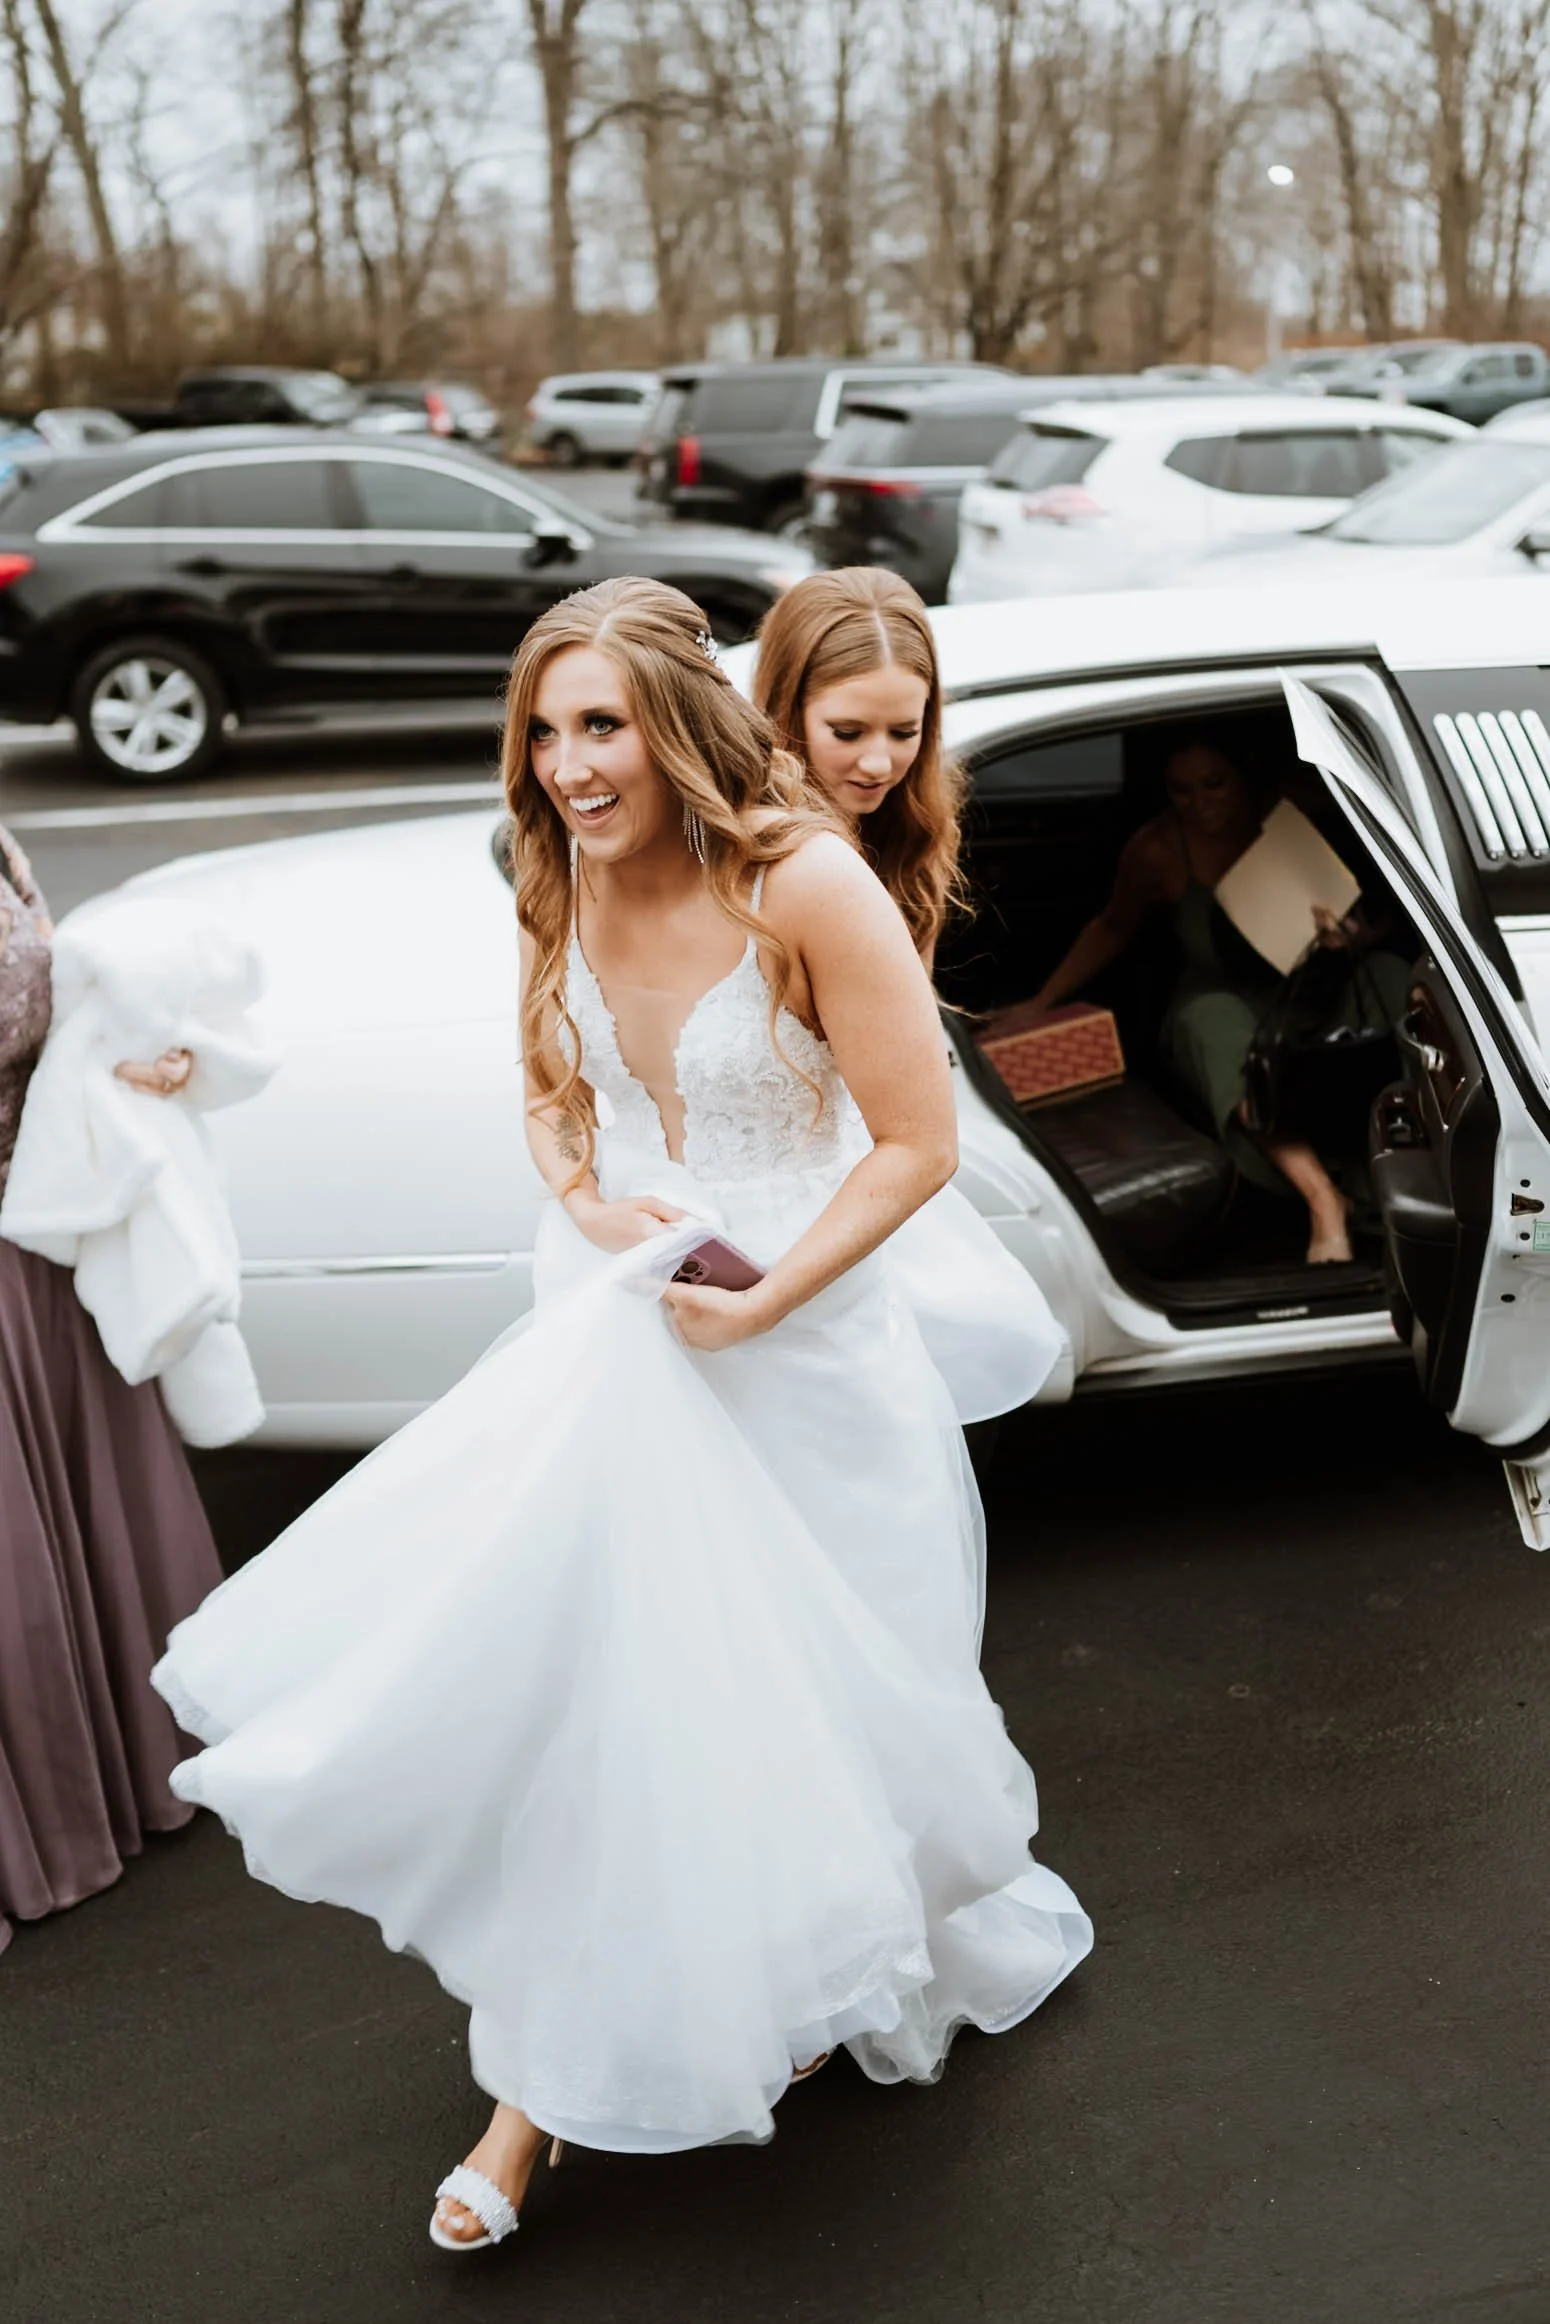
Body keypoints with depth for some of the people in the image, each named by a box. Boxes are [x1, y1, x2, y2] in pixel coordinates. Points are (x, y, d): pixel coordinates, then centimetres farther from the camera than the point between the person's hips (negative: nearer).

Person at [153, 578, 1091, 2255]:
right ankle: (538, 2096, 24)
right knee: (564, 1685, 6)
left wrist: (756, 1306, -20)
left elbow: (919, 1140, -17)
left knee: (789, 1701, 12)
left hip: (789, 1349, -4)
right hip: (604, 1331, 4)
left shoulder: (806, 888, -20)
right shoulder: (563, 887, -3)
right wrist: (587, 1203, -10)